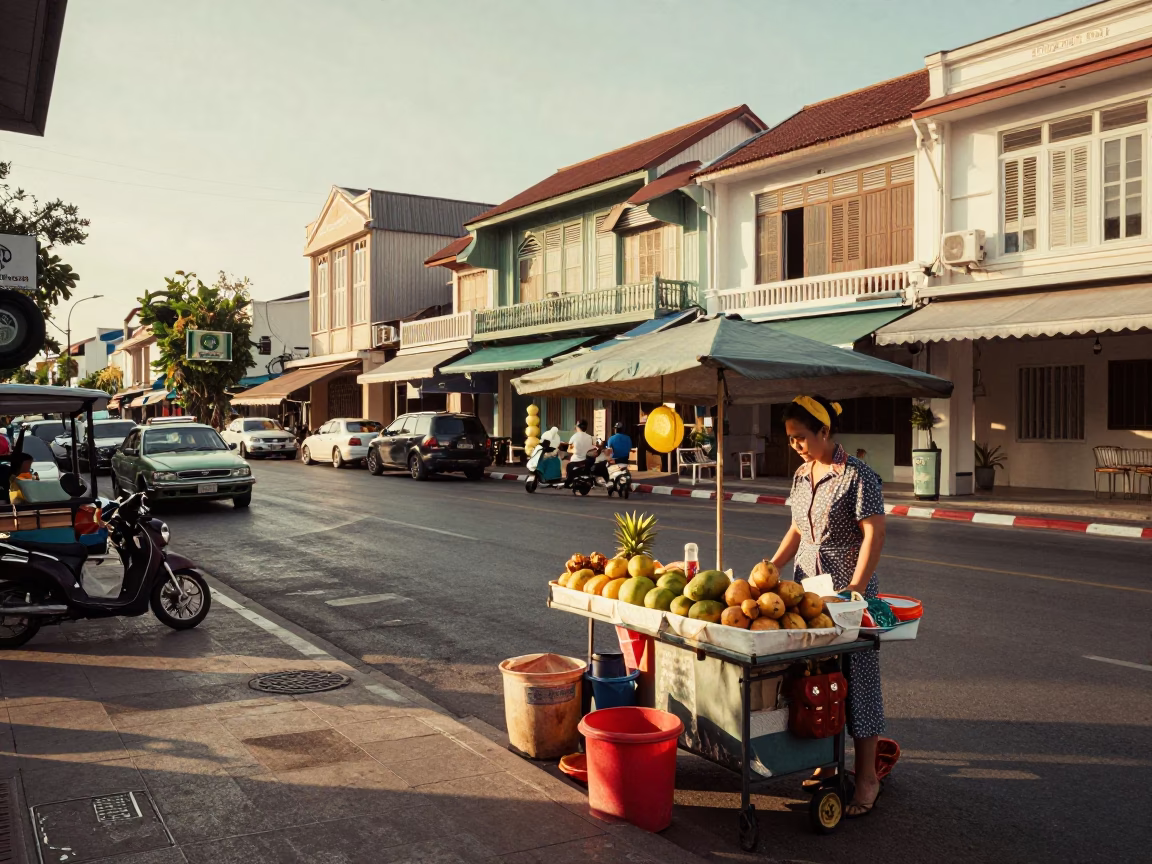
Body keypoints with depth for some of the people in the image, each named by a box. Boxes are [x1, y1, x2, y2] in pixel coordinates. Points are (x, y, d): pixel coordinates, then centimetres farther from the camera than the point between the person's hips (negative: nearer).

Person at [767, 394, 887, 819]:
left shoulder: (857, 475, -12)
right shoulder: (802, 476, 10)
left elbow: (874, 534, -15)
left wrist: (855, 588, -20)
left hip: (850, 590, -7)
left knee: (856, 676, 0)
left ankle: (867, 776, 10)